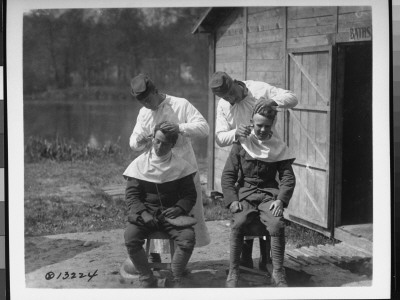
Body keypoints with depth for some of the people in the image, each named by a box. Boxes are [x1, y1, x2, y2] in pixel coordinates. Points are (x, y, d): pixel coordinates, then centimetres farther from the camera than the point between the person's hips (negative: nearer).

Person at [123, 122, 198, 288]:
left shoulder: (180, 165, 4)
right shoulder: (140, 163, 2)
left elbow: (190, 194, 7)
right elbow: (132, 194, 0)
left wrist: (179, 208, -13)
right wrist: (143, 213, -17)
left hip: (171, 213, 0)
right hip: (145, 212, 0)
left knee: (188, 237, -28)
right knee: (130, 237, -29)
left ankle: (175, 280, -10)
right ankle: (147, 280, -11)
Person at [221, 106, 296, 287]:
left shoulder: (278, 147, 8)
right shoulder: (241, 145, 6)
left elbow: (288, 177, 5)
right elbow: (228, 175, 4)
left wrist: (281, 200, -12)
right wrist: (232, 200, -10)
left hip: (269, 194, 1)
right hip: (245, 194, -1)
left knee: (277, 224, -29)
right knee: (238, 224, -30)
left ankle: (278, 272, -16)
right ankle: (233, 271, -17)